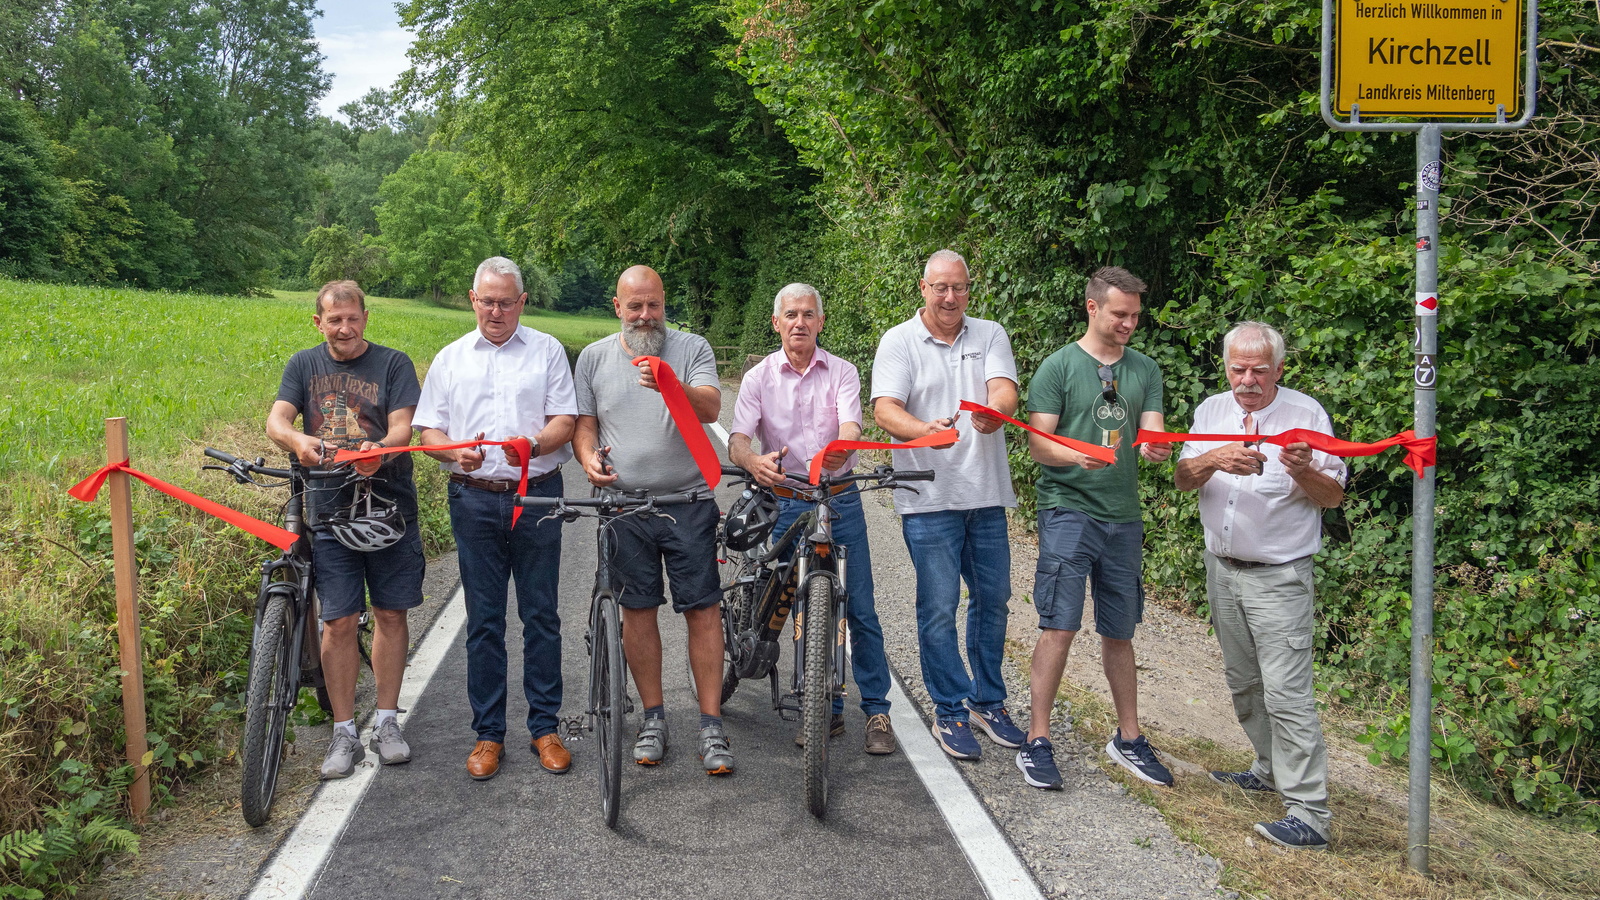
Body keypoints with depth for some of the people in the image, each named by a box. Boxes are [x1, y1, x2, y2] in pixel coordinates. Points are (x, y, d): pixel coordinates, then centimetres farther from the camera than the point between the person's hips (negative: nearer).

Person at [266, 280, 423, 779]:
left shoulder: (393, 363, 3)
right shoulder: (304, 365, 10)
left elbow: (402, 427, -7)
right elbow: (276, 420, -2)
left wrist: (382, 448, -31)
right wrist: (298, 439, -26)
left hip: (389, 508, -1)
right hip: (330, 512, 1)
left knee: (390, 615, 6)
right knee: (339, 622, 1)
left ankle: (387, 722, 20)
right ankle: (344, 733, 12)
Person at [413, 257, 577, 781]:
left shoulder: (547, 350, 7)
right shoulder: (450, 359, 12)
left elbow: (566, 420, 0)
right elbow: (428, 430, 9)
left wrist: (534, 445, -21)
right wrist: (458, 452, -13)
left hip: (537, 498, -1)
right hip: (475, 500, 1)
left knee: (541, 615, 4)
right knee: (484, 620, 5)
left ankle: (544, 727, 15)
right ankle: (488, 733, 15)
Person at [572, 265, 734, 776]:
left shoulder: (692, 349, 2)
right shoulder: (594, 357, 10)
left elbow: (710, 408, -14)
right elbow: (583, 422, 14)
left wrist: (672, 387, -33)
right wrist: (588, 456, -8)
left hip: (688, 501, -2)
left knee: (702, 609, -3)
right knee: (638, 609, 7)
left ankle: (711, 726, 4)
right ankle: (654, 718, 21)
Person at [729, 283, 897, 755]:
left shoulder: (842, 372, 2)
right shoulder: (759, 377, 2)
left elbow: (850, 425, -15)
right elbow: (737, 440, -10)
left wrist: (841, 450, -40)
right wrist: (754, 461, -34)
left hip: (841, 501, 0)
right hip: (787, 504, 1)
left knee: (860, 610, 0)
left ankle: (877, 711, 12)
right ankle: (827, 710, 20)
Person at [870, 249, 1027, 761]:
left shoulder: (989, 335, 9)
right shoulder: (899, 342, 1)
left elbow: (1004, 389, -8)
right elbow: (884, 409, -12)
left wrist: (993, 412, -33)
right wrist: (925, 430, -33)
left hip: (986, 493, 4)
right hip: (929, 496, -3)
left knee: (992, 600, 12)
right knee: (939, 608, -1)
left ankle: (988, 702, 28)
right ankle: (950, 711, 13)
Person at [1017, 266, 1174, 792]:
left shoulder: (1145, 370, 13)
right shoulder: (1059, 366, -1)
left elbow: (1151, 435, 5)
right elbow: (1038, 444, -6)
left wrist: (1156, 449, -20)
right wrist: (1077, 455, -26)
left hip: (1123, 516, 5)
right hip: (1068, 510, -5)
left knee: (1119, 631, 14)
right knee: (1059, 627, -8)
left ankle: (1128, 738, 26)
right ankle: (1037, 741, 2)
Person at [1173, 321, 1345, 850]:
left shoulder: (1306, 414, -7)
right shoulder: (1212, 410, 7)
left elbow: (1334, 497, -5)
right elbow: (1182, 479, -2)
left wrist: (1304, 472, -26)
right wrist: (1214, 460, -22)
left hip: (1279, 574, -6)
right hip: (1222, 567, 6)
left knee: (1286, 691, -11)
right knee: (1243, 682, 17)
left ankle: (1309, 815, -7)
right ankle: (1272, 770, 35)